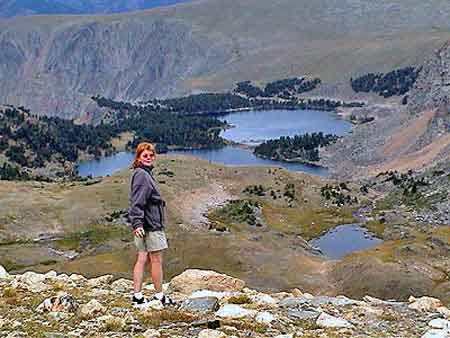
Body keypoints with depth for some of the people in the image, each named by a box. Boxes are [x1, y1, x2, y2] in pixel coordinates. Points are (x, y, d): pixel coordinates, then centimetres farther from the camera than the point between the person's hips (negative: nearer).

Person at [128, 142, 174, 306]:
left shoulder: (145, 173, 15)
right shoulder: (141, 174, -15)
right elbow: (136, 202, -23)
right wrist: (137, 223, -31)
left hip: (147, 224, 10)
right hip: (150, 225, -10)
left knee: (142, 259, 9)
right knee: (156, 260, 1)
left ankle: (137, 296, 12)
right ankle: (160, 296, 11)